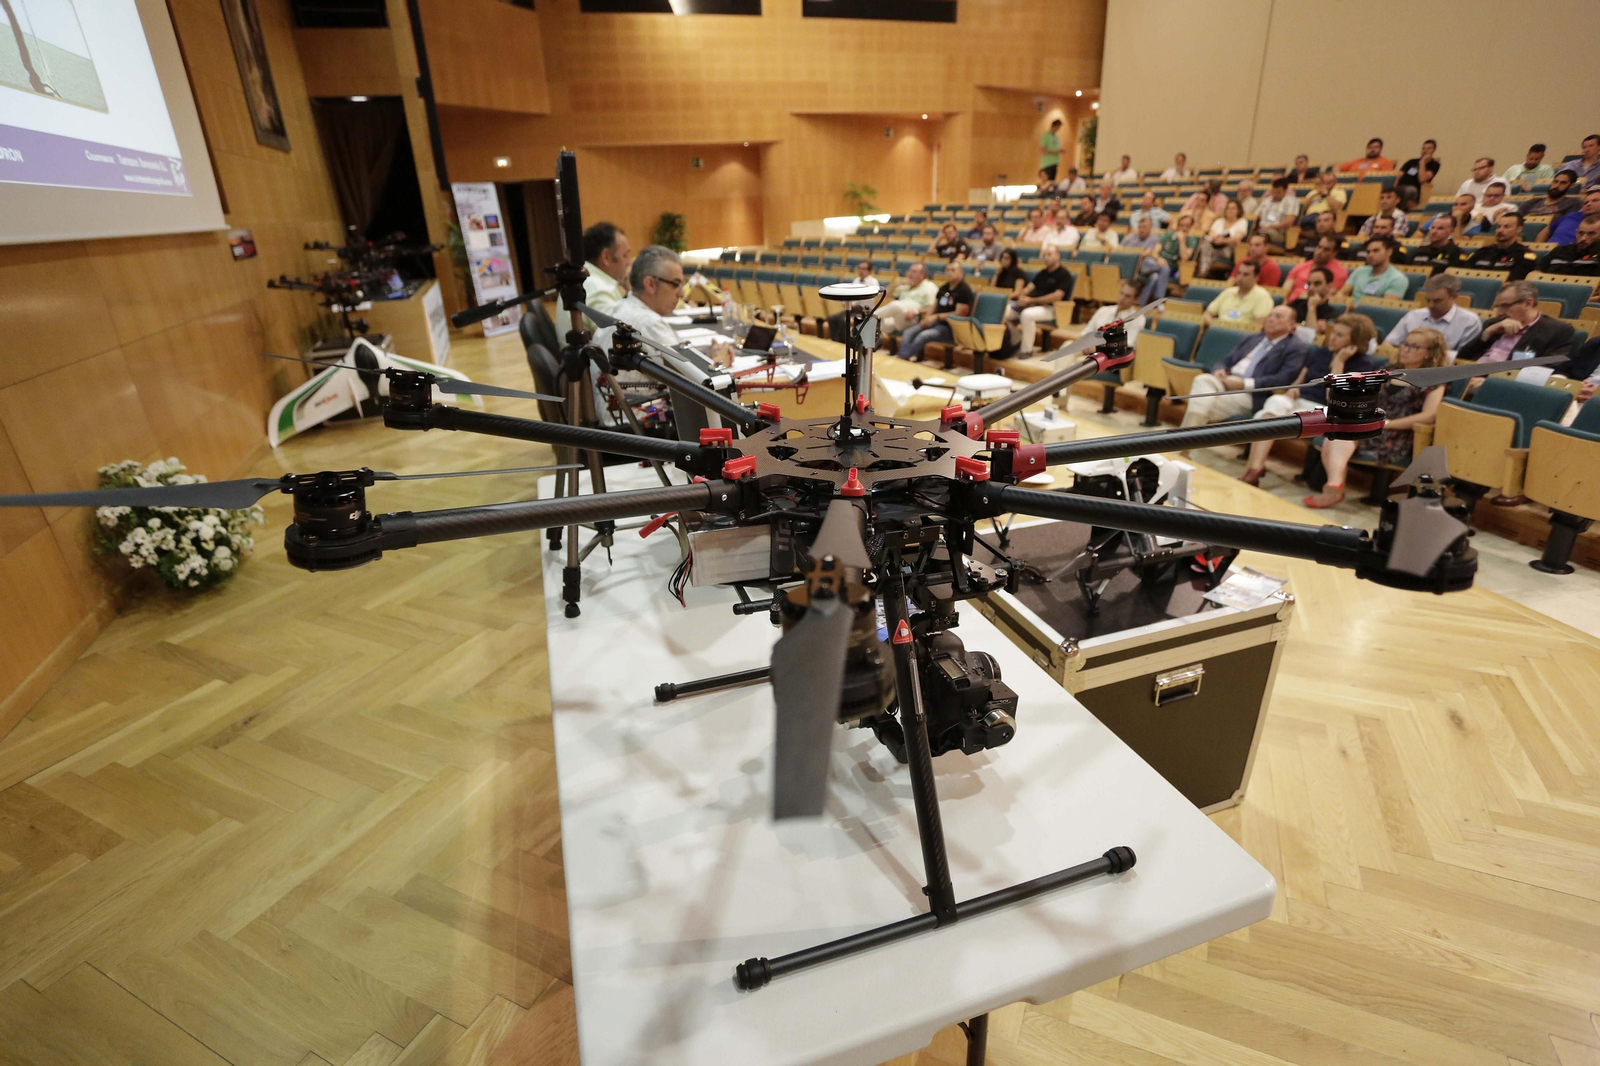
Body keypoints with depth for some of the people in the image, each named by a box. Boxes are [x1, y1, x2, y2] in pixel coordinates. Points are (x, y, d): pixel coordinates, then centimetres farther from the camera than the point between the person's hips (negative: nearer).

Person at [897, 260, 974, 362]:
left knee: (924, 335, -32)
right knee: (908, 332, -15)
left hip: (951, 327, -8)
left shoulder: (964, 290, -8)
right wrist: (926, 318, -3)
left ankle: (904, 358, -27)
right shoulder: (943, 288, 17)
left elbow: (959, 314, -16)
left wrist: (937, 317, -19)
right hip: (936, 322, 8)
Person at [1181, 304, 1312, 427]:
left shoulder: (1297, 347, 6)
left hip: (1254, 394, -5)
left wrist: (1244, 383, -17)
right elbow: (1226, 360, 23)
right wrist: (1220, 370, -3)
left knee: (1206, 406, -30)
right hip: (1226, 381, 5)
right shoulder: (1252, 338, 27)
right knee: (1203, 380, -29)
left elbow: (1282, 380, -8)